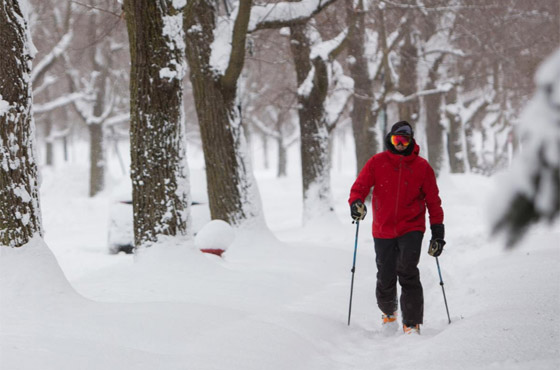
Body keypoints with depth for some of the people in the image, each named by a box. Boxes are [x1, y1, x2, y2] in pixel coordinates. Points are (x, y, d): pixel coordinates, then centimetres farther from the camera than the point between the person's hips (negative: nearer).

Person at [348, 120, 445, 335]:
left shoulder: (422, 167, 1)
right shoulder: (377, 162, 2)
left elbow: (433, 201, 5)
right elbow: (360, 186, -1)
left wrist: (438, 232, 1)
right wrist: (356, 202, -25)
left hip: (411, 229, -2)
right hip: (383, 230, 2)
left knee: (407, 272, -20)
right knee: (385, 279, 7)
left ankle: (412, 323, -15)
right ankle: (388, 311, 38)